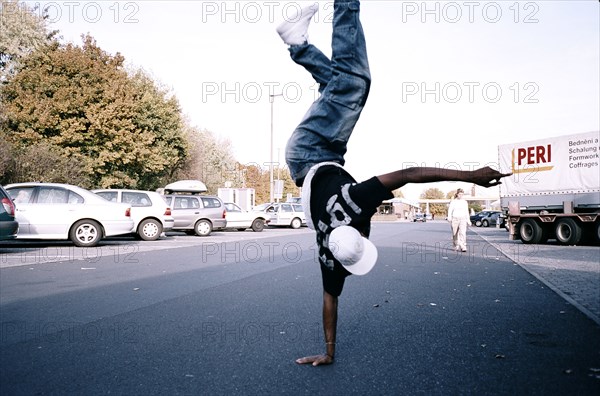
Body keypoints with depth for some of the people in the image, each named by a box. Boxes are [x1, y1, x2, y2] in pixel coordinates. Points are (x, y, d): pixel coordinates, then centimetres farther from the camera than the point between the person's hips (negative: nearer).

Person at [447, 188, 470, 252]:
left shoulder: (465, 202, 10)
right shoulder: (453, 201, 1)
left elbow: (467, 212, 17)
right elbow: (450, 210, -4)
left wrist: (468, 220, 16)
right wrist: (449, 218, -20)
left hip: (463, 219, 1)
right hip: (455, 219, -1)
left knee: (463, 233, -15)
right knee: (455, 234, 7)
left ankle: (463, 247, -20)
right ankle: (456, 246, 24)